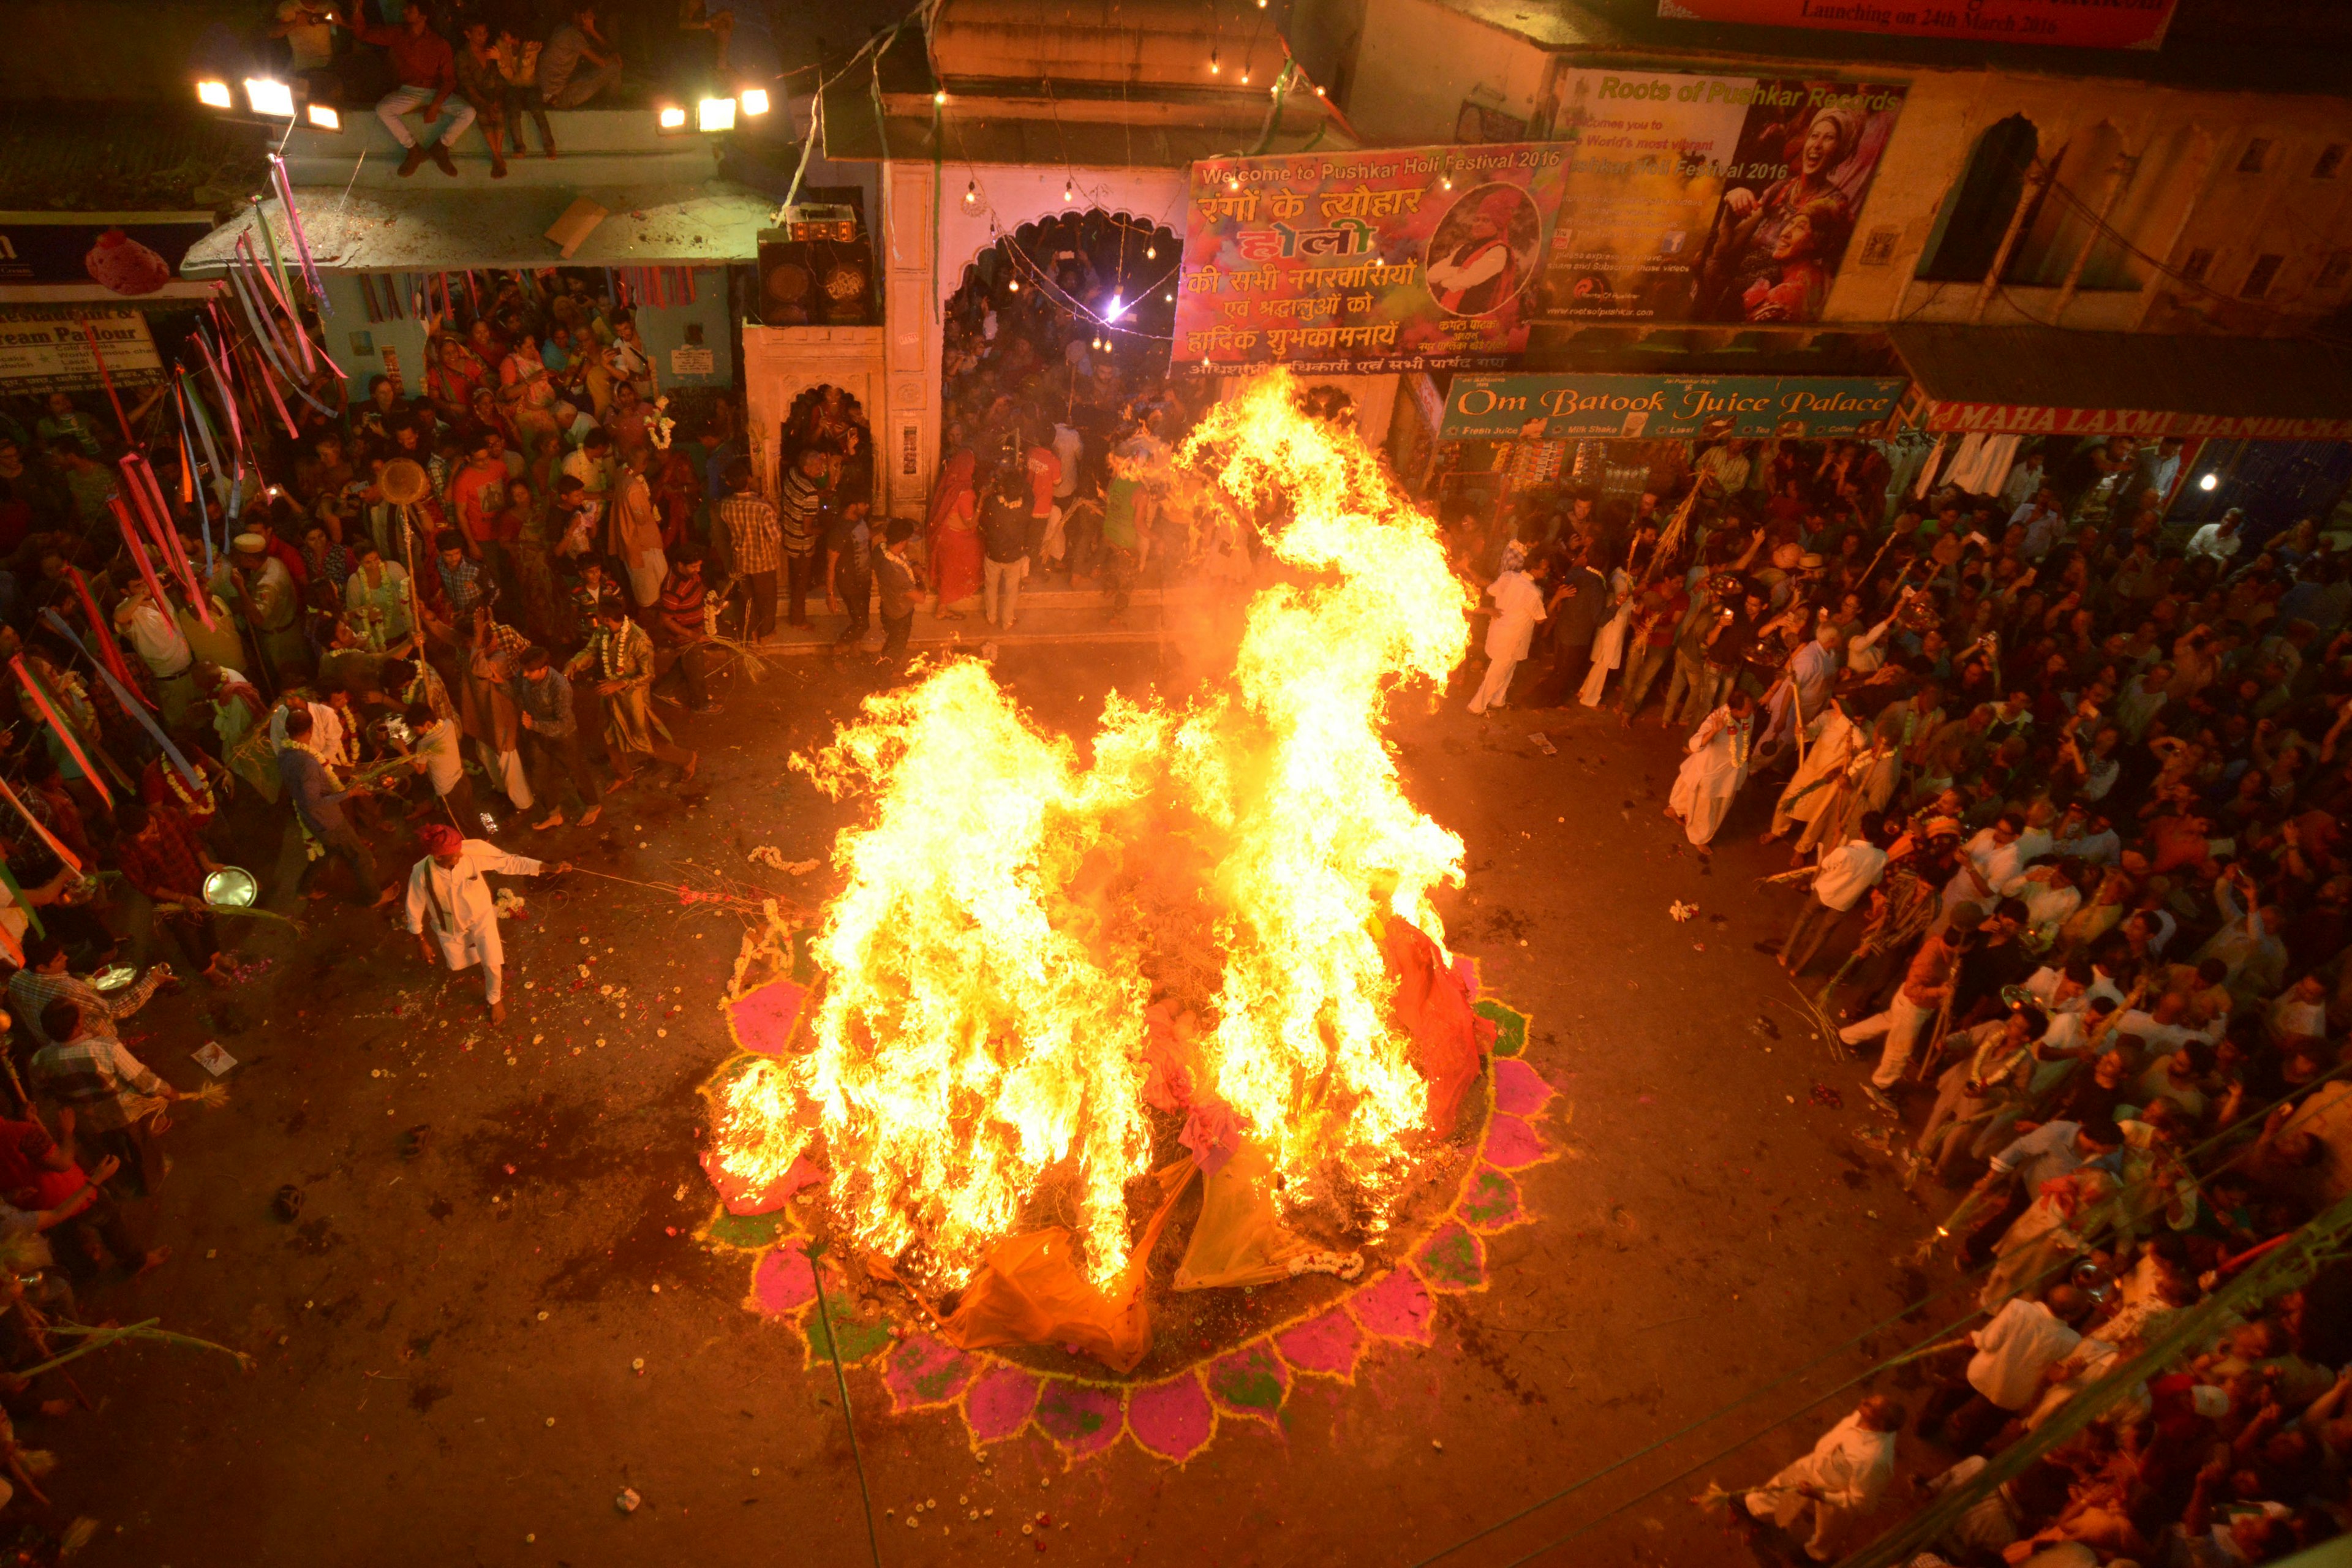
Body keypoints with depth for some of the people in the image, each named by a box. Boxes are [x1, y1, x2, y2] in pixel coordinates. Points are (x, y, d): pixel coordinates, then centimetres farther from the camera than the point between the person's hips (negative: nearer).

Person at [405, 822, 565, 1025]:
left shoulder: (473, 851, -35)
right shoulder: (421, 874, -34)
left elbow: (508, 862, -23)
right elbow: (415, 909, -17)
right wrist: (421, 941, -5)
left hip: (481, 917, 0)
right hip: (450, 926, 0)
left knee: (493, 965, 3)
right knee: (456, 967, 22)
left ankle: (495, 1000, 36)